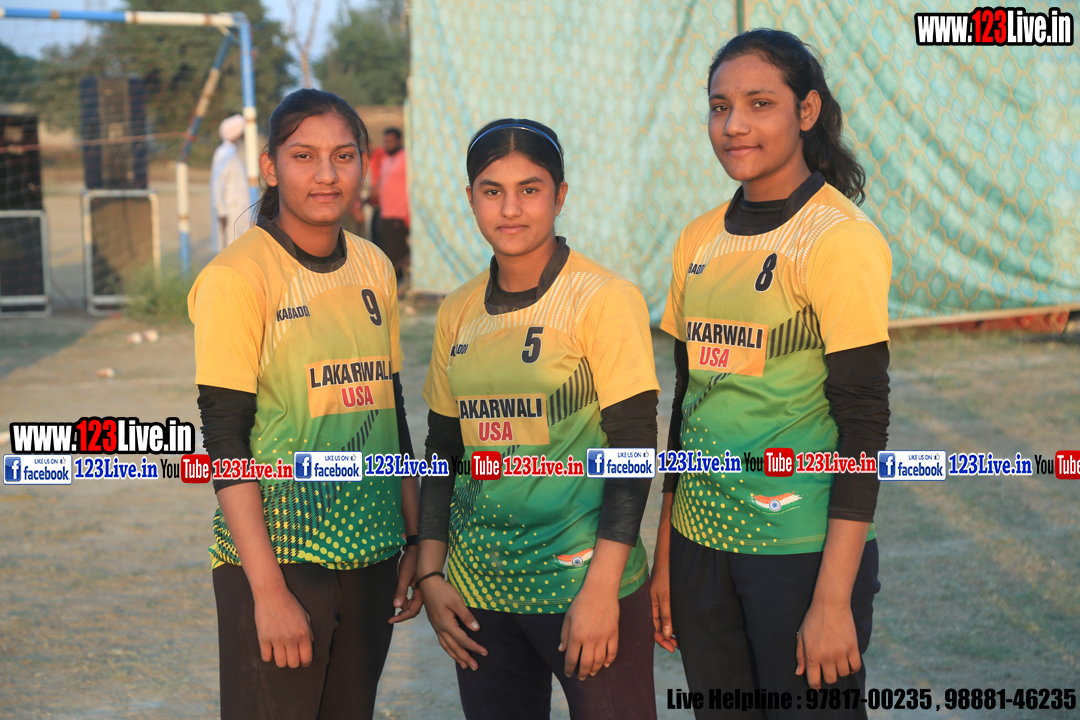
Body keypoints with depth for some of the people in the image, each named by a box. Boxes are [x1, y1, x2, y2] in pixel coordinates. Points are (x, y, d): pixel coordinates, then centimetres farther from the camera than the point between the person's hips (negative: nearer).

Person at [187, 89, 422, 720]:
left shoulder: (373, 267, 7)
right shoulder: (237, 277, -11)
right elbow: (225, 439, -13)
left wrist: (415, 540, 13)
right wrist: (268, 590, -17)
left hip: (368, 555, 6)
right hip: (278, 558, -5)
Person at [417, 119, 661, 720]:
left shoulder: (604, 299, -8)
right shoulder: (459, 314, 8)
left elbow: (633, 448, -10)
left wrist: (602, 588, -15)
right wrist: (430, 573, 7)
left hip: (581, 579, -5)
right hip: (480, 590, 5)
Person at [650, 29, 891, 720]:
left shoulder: (842, 240, -11)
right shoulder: (699, 241, 7)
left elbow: (863, 426, -14)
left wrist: (834, 602, -17)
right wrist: (664, 558, 14)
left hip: (801, 552, -6)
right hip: (700, 545, 6)